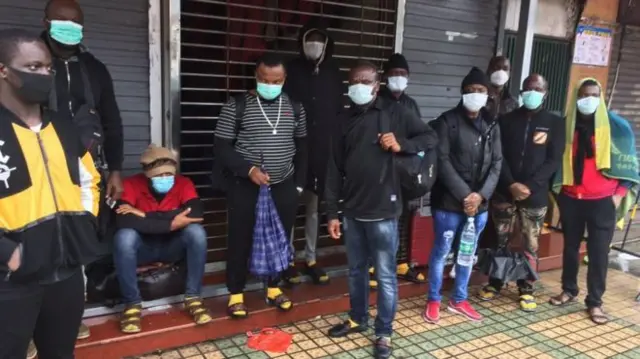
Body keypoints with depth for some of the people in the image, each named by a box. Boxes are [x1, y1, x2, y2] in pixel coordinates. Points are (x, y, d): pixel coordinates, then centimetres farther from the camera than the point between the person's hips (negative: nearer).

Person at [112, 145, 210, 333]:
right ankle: (132, 304, -16)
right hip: (142, 248, -1)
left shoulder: (183, 183, -13)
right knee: (124, 237, -33)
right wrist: (171, 224, -36)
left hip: (172, 246, 1)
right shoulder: (131, 184, -18)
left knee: (196, 231, -28)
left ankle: (193, 298, -14)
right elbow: (124, 221, -32)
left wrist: (145, 215, -32)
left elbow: (196, 213, -31)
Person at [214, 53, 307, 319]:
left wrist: (299, 183, 8)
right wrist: (248, 169, -19)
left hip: (283, 187, 3)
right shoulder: (237, 106, -7)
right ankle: (236, 294, 22)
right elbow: (222, 147, -7)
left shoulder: (294, 108, 4)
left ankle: (273, 288, 32)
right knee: (240, 241, 5)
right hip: (245, 187, -3)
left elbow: (302, 147, 12)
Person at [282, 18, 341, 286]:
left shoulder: (333, 73, 8)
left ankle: (310, 259, 24)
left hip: (322, 150, 3)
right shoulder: (291, 70, -1)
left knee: (313, 206, 12)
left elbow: (339, 111, 10)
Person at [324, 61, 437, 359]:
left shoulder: (395, 113, -2)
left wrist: (401, 145, -14)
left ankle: (384, 333, 20)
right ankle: (357, 319, 37)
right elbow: (334, 169, 6)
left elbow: (431, 138, 5)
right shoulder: (344, 120, 7)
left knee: (385, 275, 5)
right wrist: (332, 212, 3)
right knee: (356, 270, 18)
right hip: (352, 211, 4)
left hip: (383, 211, -4)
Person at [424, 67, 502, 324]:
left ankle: (459, 300, 30)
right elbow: (443, 162, -12)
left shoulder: (492, 126, 9)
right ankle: (433, 301, 22)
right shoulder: (447, 121, -5)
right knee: (442, 251, 5)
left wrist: (481, 195, -9)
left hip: (479, 203, 5)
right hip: (449, 201, -4)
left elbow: (496, 164, 5)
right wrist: (464, 195, -16)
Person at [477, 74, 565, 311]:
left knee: (530, 245, 7)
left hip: (535, 195, -1)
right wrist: (511, 184, -14)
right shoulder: (507, 120, 5)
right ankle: (495, 283, 23)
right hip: (504, 192, 1)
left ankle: (526, 289, 20)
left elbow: (554, 160, -3)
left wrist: (529, 186, -15)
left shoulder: (555, 123, 4)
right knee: (500, 241, 9)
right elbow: (498, 156, -1)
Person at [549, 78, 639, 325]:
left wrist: (620, 193, -6)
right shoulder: (567, 124, 1)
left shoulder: (617, 126, -4)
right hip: (571, 199, 2)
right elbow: (558, 158, 12)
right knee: (570, 247, 14)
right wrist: (558, 187, 8)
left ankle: (594, 302, 14)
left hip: (602, 201, -2)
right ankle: (569, 290, 30)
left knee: (598, 252, 2)